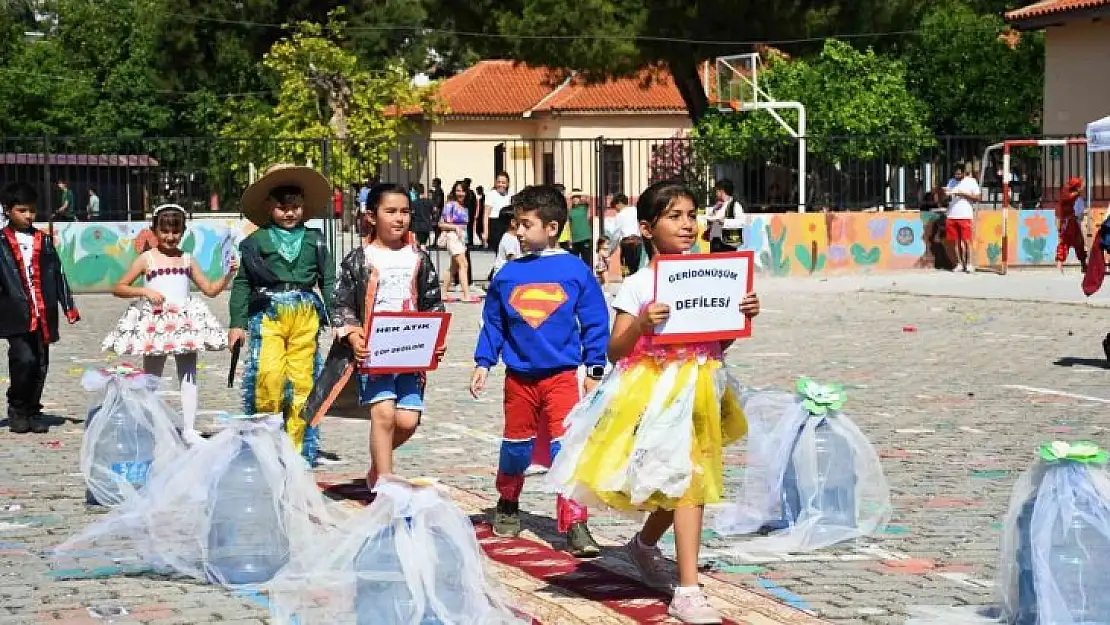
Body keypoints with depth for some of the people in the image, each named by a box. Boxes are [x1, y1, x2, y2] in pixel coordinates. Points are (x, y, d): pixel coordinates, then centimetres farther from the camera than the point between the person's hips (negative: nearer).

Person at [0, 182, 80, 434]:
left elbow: (57, 274, 15)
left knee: (40, 365, 5)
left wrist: (69, 307, 12)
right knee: (24, 360, -15)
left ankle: (32, 411, 19)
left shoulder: (44, 240, 13)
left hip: (43, 316, 4)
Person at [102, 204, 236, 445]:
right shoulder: (147, 259, 1)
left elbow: (210, 289, 12)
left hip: (185, 322, 3)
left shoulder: (187, 260, 9)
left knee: (189, 375, -2)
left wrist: (228, 275, -4)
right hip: (154, 324, -2)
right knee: (152, 377, 6)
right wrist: (145, 291, -14)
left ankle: (189, 430, -1)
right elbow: (118, 288, 0)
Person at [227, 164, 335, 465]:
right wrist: (237, 323, 4)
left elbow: (329, 280, 13)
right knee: (268, 374, -17)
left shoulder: (314, 240, 12)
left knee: (302, 378, 0)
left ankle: (296, 448, 9)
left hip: (306, 315, 2)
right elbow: (242, 283, 9)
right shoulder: (256, 242, 7)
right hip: (268, 313, -2)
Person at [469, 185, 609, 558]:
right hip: (519, 376, 3)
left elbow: (595, 322, 1)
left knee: (566, 447, -11)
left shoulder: (575, 271, -3)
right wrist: (483, 363, 5)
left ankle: (574, 525, -9)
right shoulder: (508, 274, 3)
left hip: (561, 375, -3)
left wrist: (595, 371, 0)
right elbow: (492, 322, 11)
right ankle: (508, 505, 38)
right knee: (516, 445, 15)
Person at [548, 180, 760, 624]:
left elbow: (718, 342, 12)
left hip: (698, 387, 5)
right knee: (687, 479, -10)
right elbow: (615, 351, -8)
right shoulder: (637, 285, -7)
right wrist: (641, 325, -25)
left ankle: (645, 544, 44)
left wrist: (743, 316, -5)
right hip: (655, 391, -5)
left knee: (684, 482, 14)